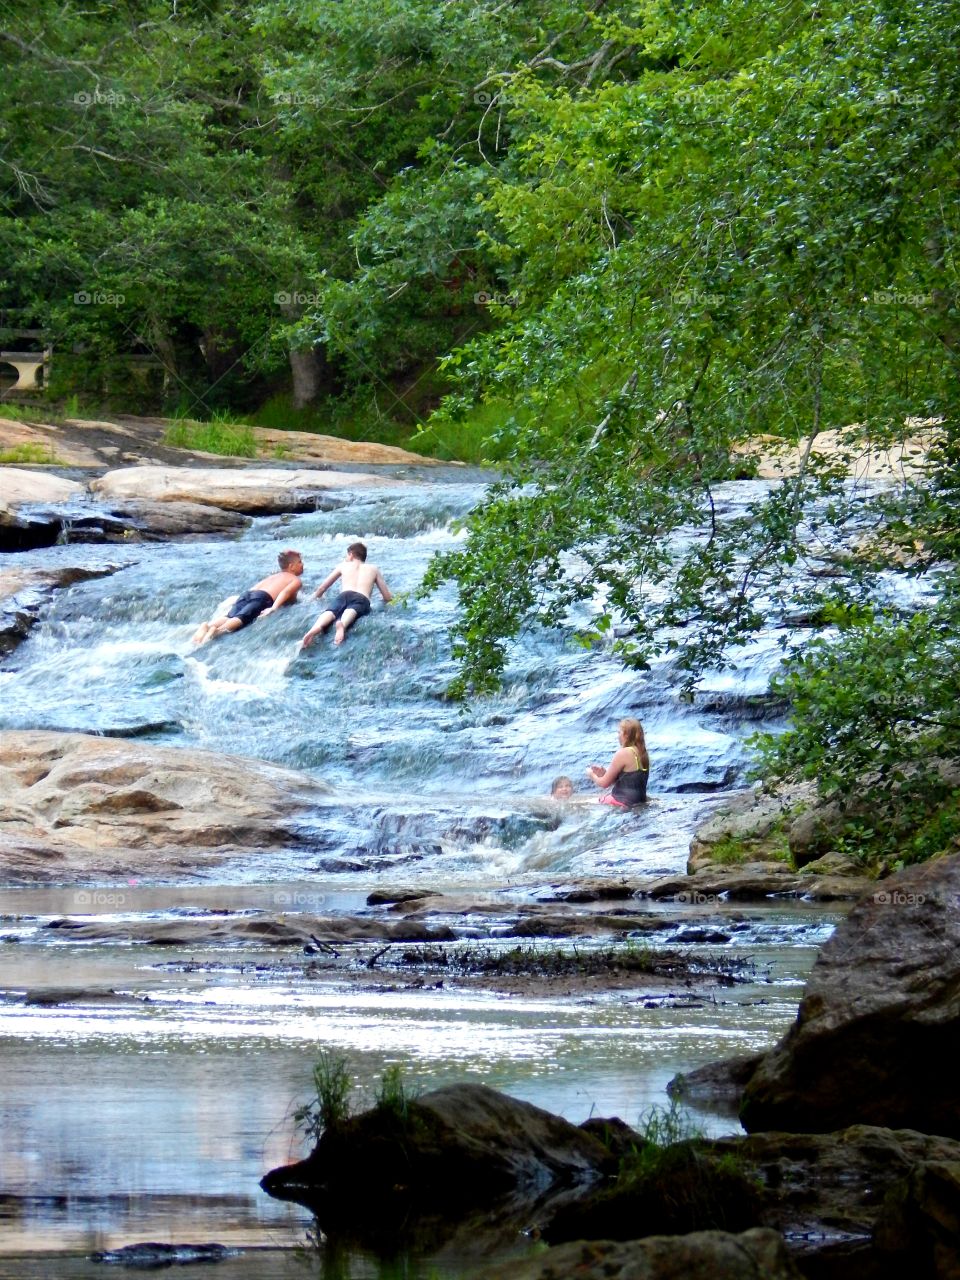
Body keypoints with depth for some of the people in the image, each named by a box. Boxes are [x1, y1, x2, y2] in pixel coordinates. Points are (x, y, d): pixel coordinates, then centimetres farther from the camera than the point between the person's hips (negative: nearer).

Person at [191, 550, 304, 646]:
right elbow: (286, 592, -3)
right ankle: (217, 631, -53)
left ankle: (207, 626, -42)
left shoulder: (272, 577, 38)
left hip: (246, 594, 6)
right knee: (241, 619, -27)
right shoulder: (296, 580, 17)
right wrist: (274, 608, -14)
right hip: (262, 598, -6)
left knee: (229, 616, -15)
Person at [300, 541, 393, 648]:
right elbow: (388, 597, 32)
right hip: (362, 599, 0)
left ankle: (316, 627, -64)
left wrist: (314, 598, 57)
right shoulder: (373, 569, 35)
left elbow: (321, 588, 37)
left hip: (344, 595, 0)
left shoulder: (343, 565, 34)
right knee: (351, 611, -32)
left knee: (331, 611, -27)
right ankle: (343, 624, -70)